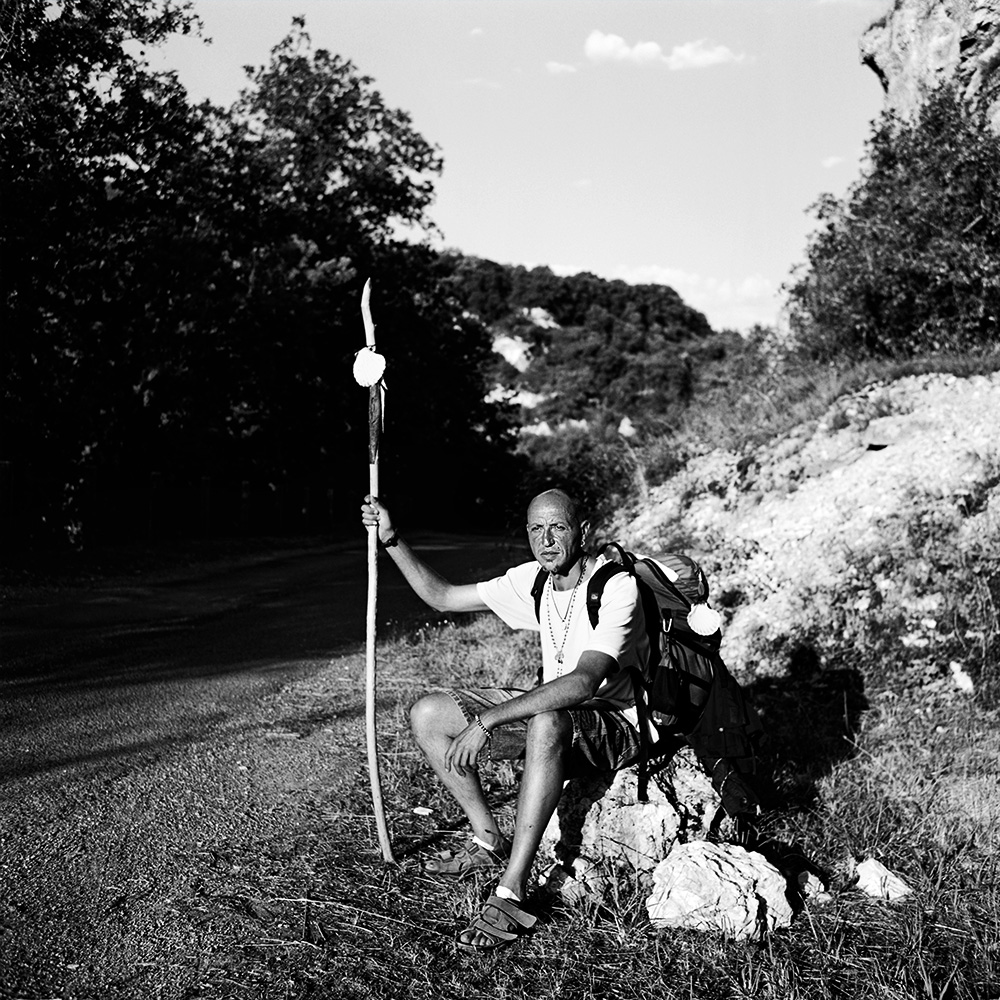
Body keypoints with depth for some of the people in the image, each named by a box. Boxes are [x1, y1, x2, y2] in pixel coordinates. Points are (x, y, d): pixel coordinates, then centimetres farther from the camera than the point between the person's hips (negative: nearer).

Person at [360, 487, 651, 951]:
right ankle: (490, 841, 10)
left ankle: (511, 896, -37)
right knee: (428, 714, -1)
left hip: (616, 723, -8)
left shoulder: (616, 587, -23)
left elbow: (584, 682, -36)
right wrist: (393, 542, -3)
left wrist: (485, 722, -38)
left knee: (548, 725, -42)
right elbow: (442, 596, 10)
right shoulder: (534, 581, 1)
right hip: (551, 709, 8)